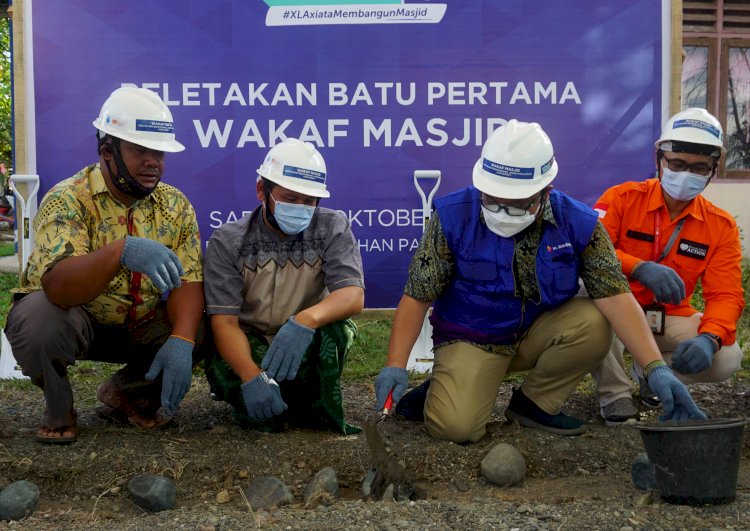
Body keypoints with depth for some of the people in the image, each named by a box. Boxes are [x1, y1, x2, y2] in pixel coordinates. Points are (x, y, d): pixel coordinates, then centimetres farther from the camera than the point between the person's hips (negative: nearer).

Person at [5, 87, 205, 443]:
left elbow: (188, 282, -13)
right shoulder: (67, 200, -22)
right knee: (38, 319, -35)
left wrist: (181, 341, -33)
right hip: (70, 318, -4)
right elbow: (57, 287, -37)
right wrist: (123, 250, -54)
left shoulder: (174, 204, -6)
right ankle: (59, 406, -2)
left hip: (139, 327, 5)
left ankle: (126, 392, 10)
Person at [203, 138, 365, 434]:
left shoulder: (334, 229, -7)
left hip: (310, 353, 1)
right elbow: (224, 322, -17)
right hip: (245, 353, -1)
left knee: (336, 325, -31)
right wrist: (252, 376, -37)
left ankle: (315, 409, -9)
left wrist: (307, 320, -43)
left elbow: (354, 296, -20)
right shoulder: (227, 242, -9)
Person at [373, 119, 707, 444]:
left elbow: (614, 295, -18)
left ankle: (533, 402, -1)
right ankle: (439, 391, 10)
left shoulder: (577, 223, -12)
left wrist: (656, 368, -28)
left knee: (593, 325, -26)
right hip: (471, 340, -3)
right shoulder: (453, 217, -16)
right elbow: (417, 296, -13)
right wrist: (395, 366, -24)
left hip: (538, 334, 3)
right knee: (456, 427, -28)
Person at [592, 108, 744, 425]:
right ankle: (613, 392, -17)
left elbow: (725, 296, -10)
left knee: (727, 359, -23)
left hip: (669, 320, 3)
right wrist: (639, 268, -43)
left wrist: (709, 338, -32)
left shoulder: (721, 226, -2)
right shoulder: (622, 198, -10)